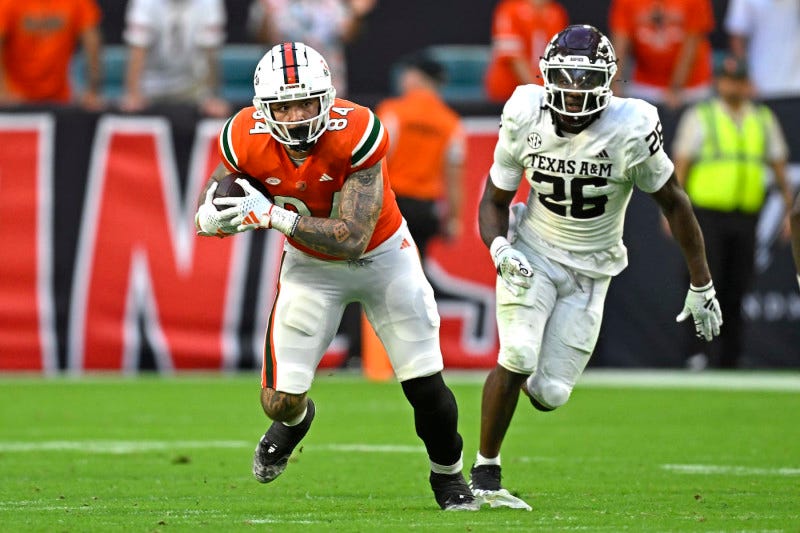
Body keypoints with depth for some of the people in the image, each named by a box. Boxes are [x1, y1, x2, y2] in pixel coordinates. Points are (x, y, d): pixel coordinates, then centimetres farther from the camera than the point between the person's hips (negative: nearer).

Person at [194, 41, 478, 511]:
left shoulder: (356, 133, -34)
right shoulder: (248, 140, -24)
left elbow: (352, 239, -35)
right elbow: (209, 213, -9)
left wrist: (273, 216, -42)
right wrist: (214, 217, -34)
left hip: (381, 255, -2)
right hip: (311, 266, 2)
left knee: (426, 386, -3)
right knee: (281, 400, -4)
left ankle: (448, 477, 27)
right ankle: (294, 418, 35)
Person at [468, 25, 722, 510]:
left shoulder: (630, 130, -20)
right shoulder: (526, 120, -13)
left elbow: (674, 203, -7)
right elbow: (494, 201, 0)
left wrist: (702, 287, -3)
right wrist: (500, 249, -23)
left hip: (590, 270, 0)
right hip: (533, 255, 0)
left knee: (548, 394, -7)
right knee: (518, 359, -21)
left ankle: (533, 378, 32)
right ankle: (485, 475, -4)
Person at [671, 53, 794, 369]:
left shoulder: (763, 120, 13)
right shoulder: (699, 117, 3)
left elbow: (778, 165, 16)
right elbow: (680, 165, 0)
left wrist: (790, 210, 11)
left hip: (746, 217, 3)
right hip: (707, 215, -3)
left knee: (736, 291, 3)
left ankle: (729, 361, 8)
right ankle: (698, 352, -11)